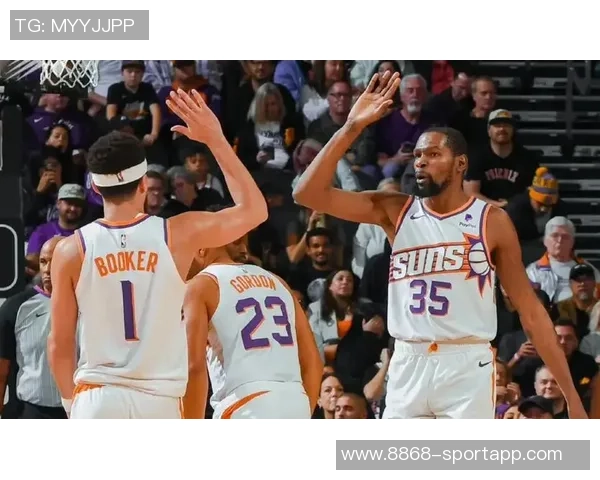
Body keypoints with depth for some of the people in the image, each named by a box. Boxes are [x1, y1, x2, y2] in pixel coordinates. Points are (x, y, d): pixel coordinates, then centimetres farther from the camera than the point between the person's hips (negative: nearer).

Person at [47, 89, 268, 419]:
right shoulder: (178, 234, -3)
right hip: (159, 402, 1)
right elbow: (254, 210, 12)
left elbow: (60, 344, 3)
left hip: (97, 400, -1)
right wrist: (216, 140, 11)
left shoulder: (72, 251, -3)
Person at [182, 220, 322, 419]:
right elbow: (313, 362, 20)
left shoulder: (202, 285, 4)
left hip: (245, 409, -7)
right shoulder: (277, 282, 23)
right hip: (294, 405, 7)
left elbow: (195, 367, -7)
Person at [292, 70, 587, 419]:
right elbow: (308, 194, -2)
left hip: (466, 366, -3)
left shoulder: (492, 221, 1)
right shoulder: (395, 211, 7)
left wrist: (570, 394, -2)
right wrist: (353, 128, -10)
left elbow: (530, 310, 3)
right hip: (408, 365, 3)